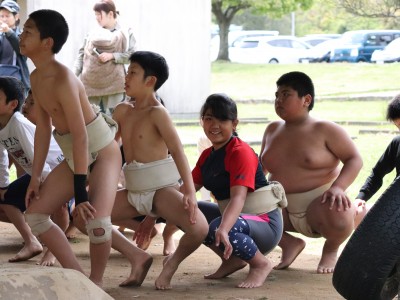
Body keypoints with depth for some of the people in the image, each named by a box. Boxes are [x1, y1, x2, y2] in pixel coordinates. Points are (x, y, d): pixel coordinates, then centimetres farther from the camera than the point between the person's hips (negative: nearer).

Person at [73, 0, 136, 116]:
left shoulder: (125, 33, 4)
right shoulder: (93, 34, 12)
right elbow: (81, 55, 9)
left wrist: (112, 56, -13)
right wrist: (74, 74, -3)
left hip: (113, 84, -3)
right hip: (92, 84, 4)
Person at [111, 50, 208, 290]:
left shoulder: (158, 113, -11)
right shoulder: (123, 111, 8)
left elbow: (177, 151, -21)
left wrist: (190, 192, -31)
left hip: (162, 189, -7)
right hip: (133, 192, 7)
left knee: (198, 227, -32)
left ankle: (173, 262, 2)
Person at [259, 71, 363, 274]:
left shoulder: (324, 130, -7)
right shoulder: (273, 130, 10)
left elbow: (354, 159, -9)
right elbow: (261, 166, 22)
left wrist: (338, 187, -27)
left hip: (320, 203, -5)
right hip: (283, 209, 5)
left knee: (339, 219, -40)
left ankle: (331, 249, 0)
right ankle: (289, 243, 5)